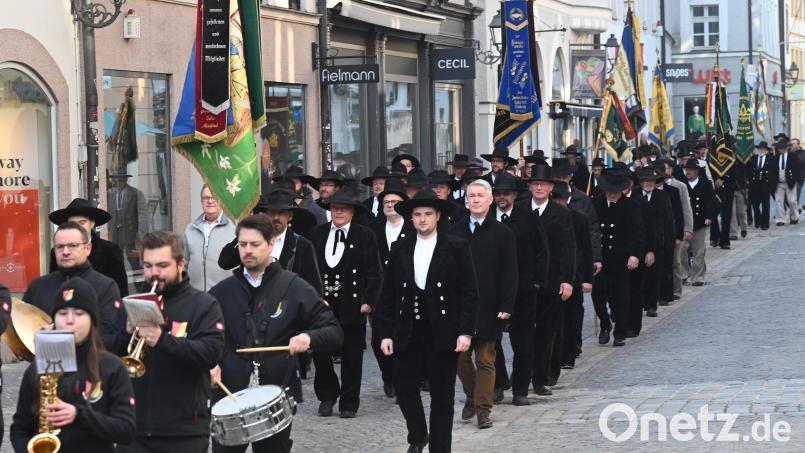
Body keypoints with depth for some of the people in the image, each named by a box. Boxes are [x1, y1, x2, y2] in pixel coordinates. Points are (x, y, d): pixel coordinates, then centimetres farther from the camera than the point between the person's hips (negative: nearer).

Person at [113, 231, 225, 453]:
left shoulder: (204, 305, 1)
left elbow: (211, 354, -14)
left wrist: (163, 340, -28)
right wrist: (127, 333, -14)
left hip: (185, 432, -3)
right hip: (133, 428, 3)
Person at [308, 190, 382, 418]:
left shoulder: (365, 236, 1)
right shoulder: (317, 234, 9)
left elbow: (374, 273, 0)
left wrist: (368, 301, -8)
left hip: (353, 305, -2)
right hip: (321, 304, 2)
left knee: (351, 357, 3)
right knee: (320, 354, 3)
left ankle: (349, 404, 14)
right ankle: (327, 397, 23)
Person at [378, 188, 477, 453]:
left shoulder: (457, 248, -1)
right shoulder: (400, 250, 7)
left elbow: (469, 292, -3)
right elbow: (388, 295, 8)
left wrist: (466, 332, -11)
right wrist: (386, 333, 2)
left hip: (443, 334, -3)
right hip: (407, 334, 3)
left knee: (442, 397, 4)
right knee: (404, 388, 4)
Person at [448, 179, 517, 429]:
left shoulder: (502, 233, -1)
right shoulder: (454, 231, 6)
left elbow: (509, 274, -2)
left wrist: (506, 306, -9)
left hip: (488, 307, -2)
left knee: (485, 360, 2)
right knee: (460, 356, 6)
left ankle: (483, 409, 8)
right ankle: (472, 396, 29)